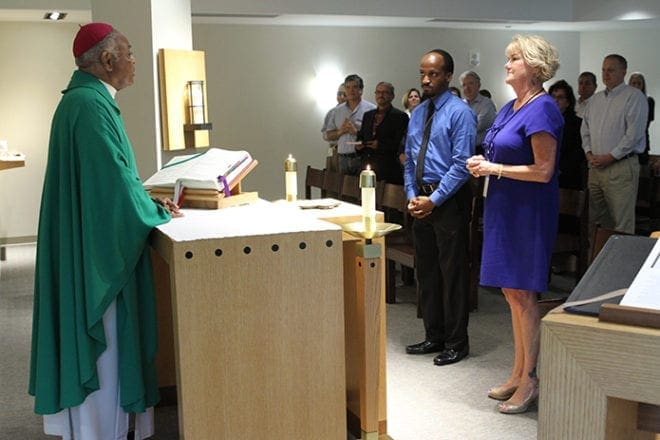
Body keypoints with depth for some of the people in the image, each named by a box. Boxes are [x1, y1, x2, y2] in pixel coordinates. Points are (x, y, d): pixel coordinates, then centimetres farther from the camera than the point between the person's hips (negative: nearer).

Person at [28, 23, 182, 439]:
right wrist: (156, 211, -8)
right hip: (98, 246, -10)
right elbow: (114, 179, -23)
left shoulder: (85, 99, 13)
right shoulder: (91, 104, -19)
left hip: (92, 243, 10)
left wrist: (147, 201, 11)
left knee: (98, 341, 18)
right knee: (102, 345, 1)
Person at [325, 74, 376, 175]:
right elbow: (329, 135, 17)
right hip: (343, 159, 4)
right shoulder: (338, 110, 16)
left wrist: (356, 132, -14)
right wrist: (340, 131, -2)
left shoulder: (371, 109, 0)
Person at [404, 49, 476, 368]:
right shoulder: (417, 113, 13)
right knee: (426, 270, 13)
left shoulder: (460, 112, -9)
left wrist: (433, 200, -17)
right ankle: (433, 337, 26)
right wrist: (412, 195, 2)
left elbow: (461, 164, -16)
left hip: (449, 200, -7)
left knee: (453, 271, 0)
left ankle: (456, 343, 12)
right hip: (421, 200, 7)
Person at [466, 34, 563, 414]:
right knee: (512, 293, 13)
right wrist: (483, 165, 3)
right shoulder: (509, 109, 14)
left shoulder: (542, 109, -14)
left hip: (529, 211, -9)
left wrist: (495, 169, -14)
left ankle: (530, 382, 10)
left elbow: (544, 171, -20)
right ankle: (518, 374, 24)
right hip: (504, 208, 9)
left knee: (523, 293, -2)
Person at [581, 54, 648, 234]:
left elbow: (634, 134, -13)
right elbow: (585, 129, 20)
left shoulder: (634, 97, -5)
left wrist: (610, 157, -14)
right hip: (595, 166, 7)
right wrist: (589, 153, 3)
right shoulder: (595, 99, 17)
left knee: (622, 222, -6)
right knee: (595, 219, 10)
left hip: (621, 166, -7)